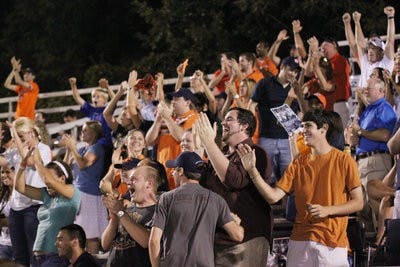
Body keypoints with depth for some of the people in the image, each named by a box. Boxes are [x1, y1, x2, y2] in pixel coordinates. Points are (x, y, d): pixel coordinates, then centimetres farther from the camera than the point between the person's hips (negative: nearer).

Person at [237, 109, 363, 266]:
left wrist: (327, 210, -14)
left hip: (333, 243, -3)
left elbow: (358, 203, -2)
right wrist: (252, 170, -8)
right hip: (300, 242, 3)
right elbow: (273, 197, 2)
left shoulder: (344, 161, 0)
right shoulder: (298, 164, 11)